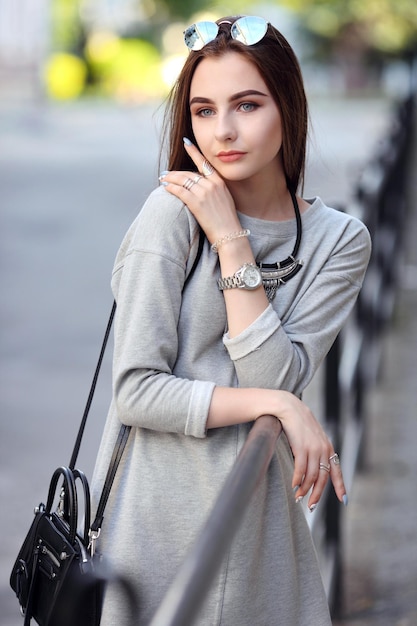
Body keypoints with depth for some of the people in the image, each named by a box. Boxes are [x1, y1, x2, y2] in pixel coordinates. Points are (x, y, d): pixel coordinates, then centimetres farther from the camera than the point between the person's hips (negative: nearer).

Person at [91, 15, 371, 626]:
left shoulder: (339, 240, 0)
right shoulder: (173, 212, -10)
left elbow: (275, 379, -14)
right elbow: (136, 390, -15)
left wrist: (231, 241, -15)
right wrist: (279, 406, -15)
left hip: (257, 516, 3)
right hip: (158, 514, -3)